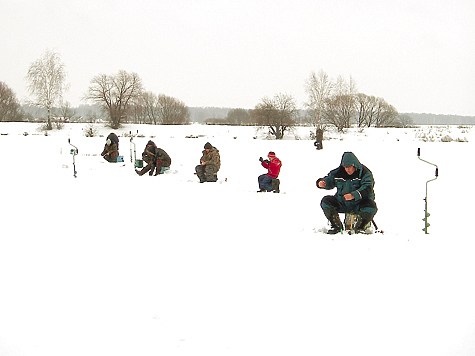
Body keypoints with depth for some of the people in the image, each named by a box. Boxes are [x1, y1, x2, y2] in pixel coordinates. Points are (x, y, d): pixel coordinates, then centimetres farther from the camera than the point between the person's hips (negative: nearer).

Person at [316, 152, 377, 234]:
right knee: (325, 201, -14)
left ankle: (359, 228, -9)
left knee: (371, 207, -34)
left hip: (359, 204, -4)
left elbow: (367, 189, -24)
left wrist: (353, 195, -40)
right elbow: (329, 180, 15)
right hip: (342, 204, 4)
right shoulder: (338, 172, 1)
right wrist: (322, 183, -11)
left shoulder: (364, 173, -12)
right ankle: (336, 226, -2)